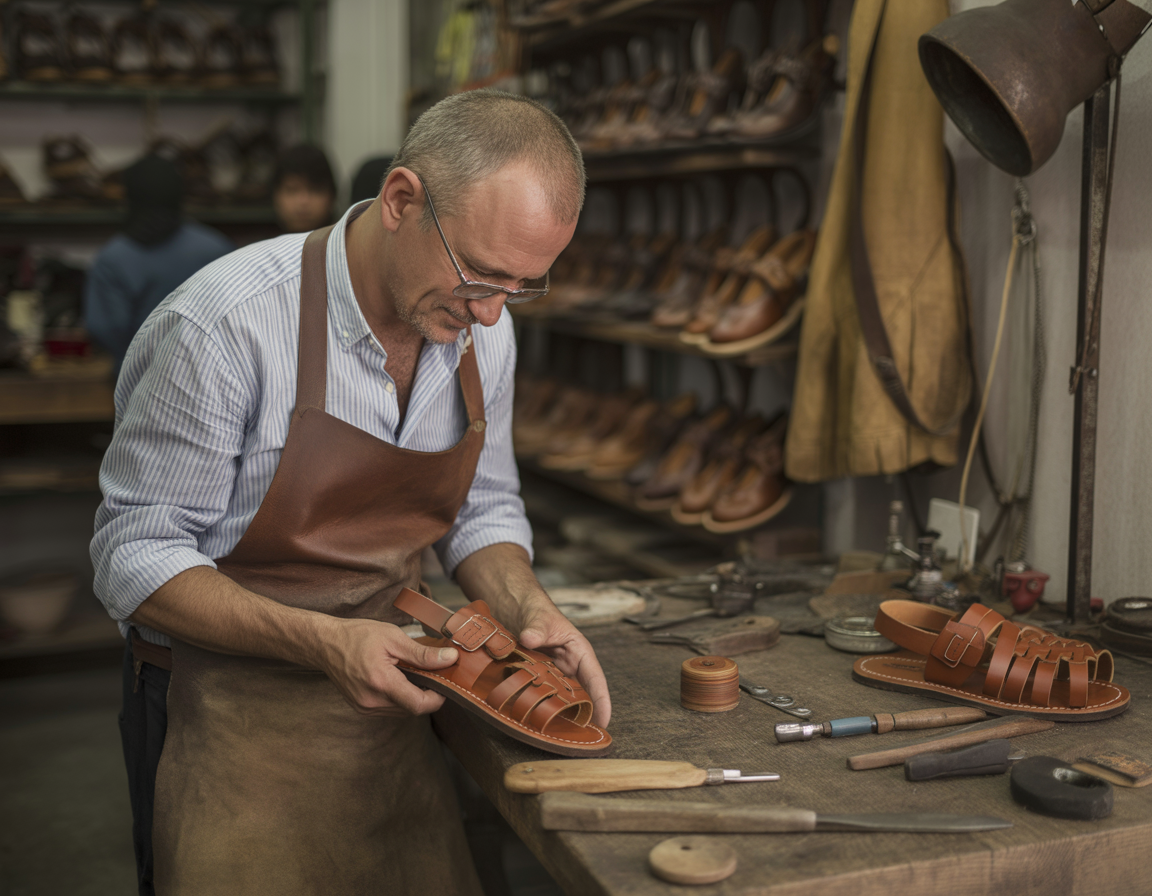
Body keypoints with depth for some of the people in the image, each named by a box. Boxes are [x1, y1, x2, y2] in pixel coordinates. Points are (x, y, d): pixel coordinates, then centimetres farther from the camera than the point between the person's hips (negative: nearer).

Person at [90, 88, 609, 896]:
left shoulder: (481, 329, -5)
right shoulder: (224, 325, -24)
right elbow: (136, 555, -18)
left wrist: (528, 605, -12)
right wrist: (319, 641, -30)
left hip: (383, 698, 5)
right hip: (226, 705, -5)